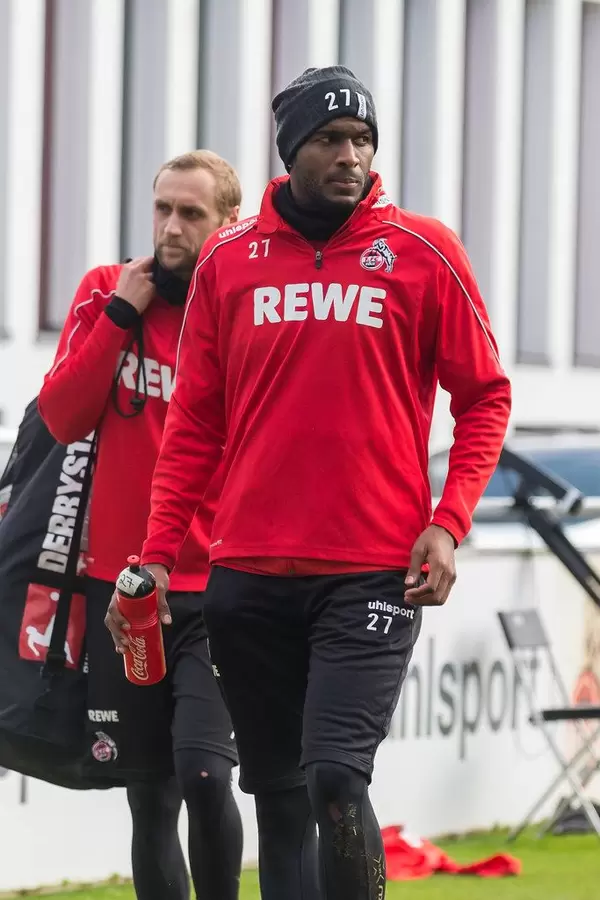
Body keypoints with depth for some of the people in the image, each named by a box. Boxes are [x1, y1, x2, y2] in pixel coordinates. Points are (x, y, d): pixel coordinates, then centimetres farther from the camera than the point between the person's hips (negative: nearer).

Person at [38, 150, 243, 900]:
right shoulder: (106, 292, 7)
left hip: (215, 592, -3)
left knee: (203, 774, -20)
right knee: (150, 800, 7)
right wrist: (119, 315, -8)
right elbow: (63, 418, -3)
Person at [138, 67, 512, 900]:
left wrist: (448, 523, -7)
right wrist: (159, 552, 5)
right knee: (278, 794, 8)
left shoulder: (423, 253, 0)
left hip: (374, 574, -3)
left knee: (336, 777, -17)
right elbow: (195, 421, 11)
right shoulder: (228, 260, 7)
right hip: (250, 574, 3)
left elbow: (484, 396, 5)